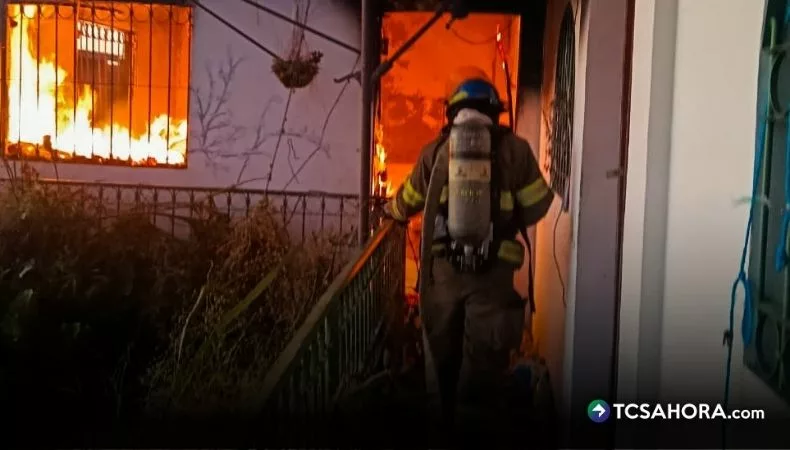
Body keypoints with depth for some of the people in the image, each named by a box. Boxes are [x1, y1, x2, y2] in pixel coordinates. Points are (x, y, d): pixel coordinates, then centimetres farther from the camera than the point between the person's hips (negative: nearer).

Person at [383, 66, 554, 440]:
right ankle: (475, 423, 10)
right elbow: (537, 207, 3)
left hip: (442, 267, 3)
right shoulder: (513, 148, -4)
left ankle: (442, 419, 33)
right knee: (483, 357, 5)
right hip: (493, 270, -2)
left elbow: (408, 202, 18)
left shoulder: (435, 151, 3)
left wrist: (390, 210, 40)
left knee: (441, 350, 18)